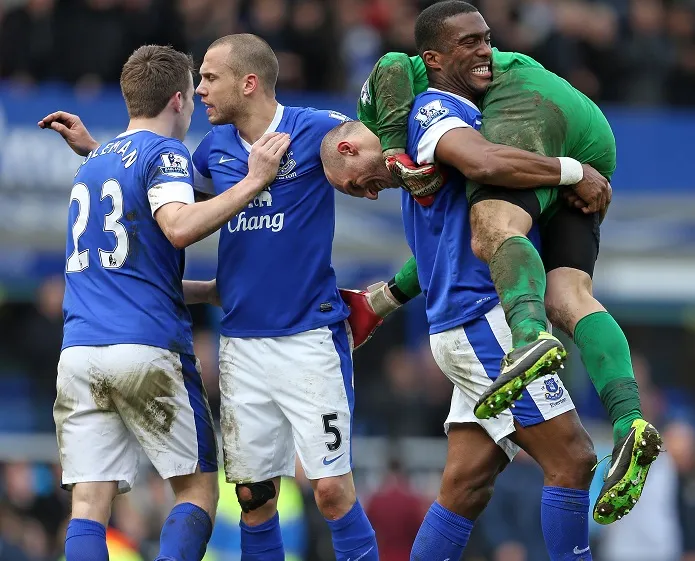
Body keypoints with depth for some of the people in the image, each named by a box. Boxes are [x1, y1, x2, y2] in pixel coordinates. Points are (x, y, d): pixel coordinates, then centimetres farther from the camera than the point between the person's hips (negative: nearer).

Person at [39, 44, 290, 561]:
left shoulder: (93, 162, 21)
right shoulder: (164, 153, -2)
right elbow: (179, 226, -20)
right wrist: (253, 182, -17)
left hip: (78, 352, 6)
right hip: (147, 348, -6)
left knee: (90, 501, -1)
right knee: (199, 488, 4)